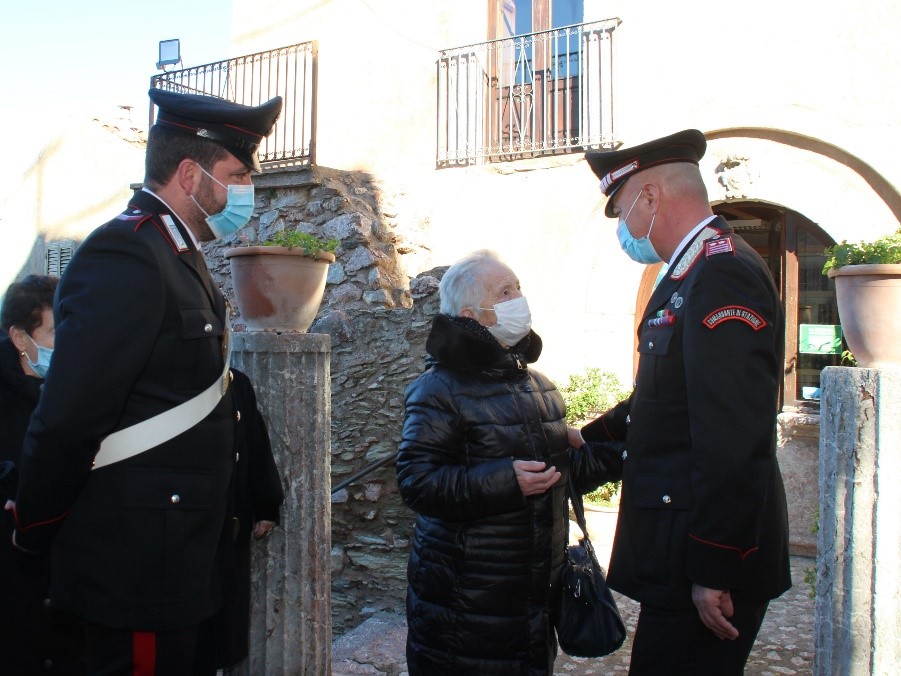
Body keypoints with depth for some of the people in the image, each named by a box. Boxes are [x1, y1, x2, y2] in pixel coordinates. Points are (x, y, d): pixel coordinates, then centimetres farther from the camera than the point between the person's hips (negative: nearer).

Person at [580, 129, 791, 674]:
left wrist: (713, 573, -22)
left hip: (708, 554, -10)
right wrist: (588, 437, 23)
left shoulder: (721, 274, -20)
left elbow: (733, 445, -25)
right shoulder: (696, 272, 12)